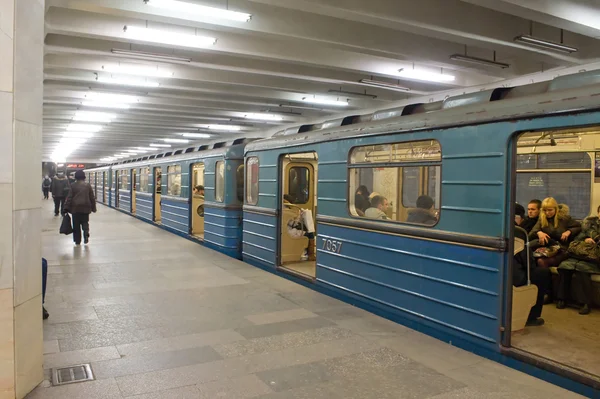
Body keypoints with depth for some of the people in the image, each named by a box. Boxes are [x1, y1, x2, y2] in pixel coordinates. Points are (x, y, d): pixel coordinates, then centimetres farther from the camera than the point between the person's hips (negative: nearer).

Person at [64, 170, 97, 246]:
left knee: (76, 225, 7)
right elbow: (92, 198, 6)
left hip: (75, 208, -1)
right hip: (86, 208, 1)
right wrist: (93, 208, 13)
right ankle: (86, 234, -14)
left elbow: (69, 197, -3)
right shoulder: (88, 186, 3)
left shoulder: (73, 186, -2)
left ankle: (77, 240, 9)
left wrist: (67, 207, 0)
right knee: (85, 223, 13)